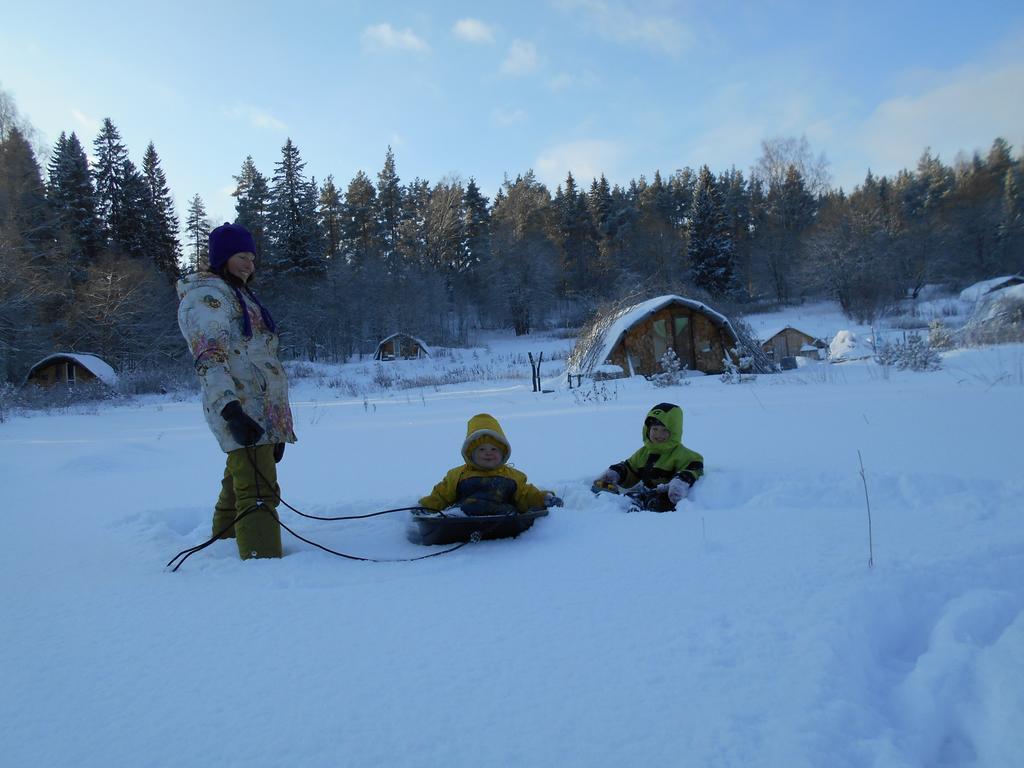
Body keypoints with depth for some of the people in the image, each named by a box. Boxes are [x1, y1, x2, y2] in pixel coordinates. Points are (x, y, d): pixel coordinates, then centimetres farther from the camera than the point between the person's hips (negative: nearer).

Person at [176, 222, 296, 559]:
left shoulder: (237, 293, 25)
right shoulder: (205, 294, -4)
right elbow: (210, 357, -18)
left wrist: (277, 419, 27)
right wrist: (229, 408, -31)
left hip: (265, 411, 10)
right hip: (243, 410, -10)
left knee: (238, 487, 15)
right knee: (259, 493, -18)